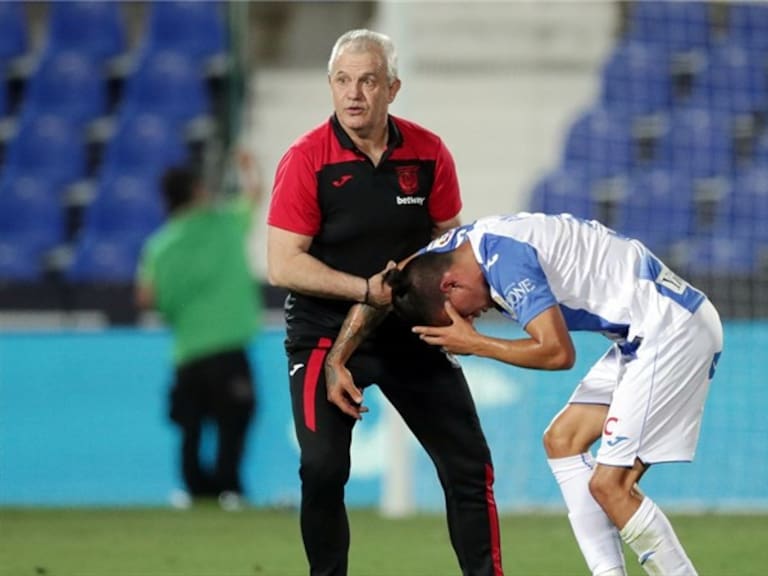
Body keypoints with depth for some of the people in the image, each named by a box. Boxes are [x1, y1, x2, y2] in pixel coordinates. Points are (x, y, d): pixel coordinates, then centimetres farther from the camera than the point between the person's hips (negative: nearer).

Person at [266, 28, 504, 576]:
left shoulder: (428, 153, -3)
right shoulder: (306, 160, -13)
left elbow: (450, 238, 11)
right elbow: (283, 264, -15)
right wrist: (366, 289, -22)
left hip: (413, 332, 3)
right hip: (325, 331, -3)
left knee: (469, 463, 1)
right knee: (323, 469, -16)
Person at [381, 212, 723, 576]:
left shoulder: (505, 259, -20)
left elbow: (557, 352, -23)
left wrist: (473, 344, -12)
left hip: (673, 328, -11)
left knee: (609, 484, -13)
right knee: (562, 440, 12)